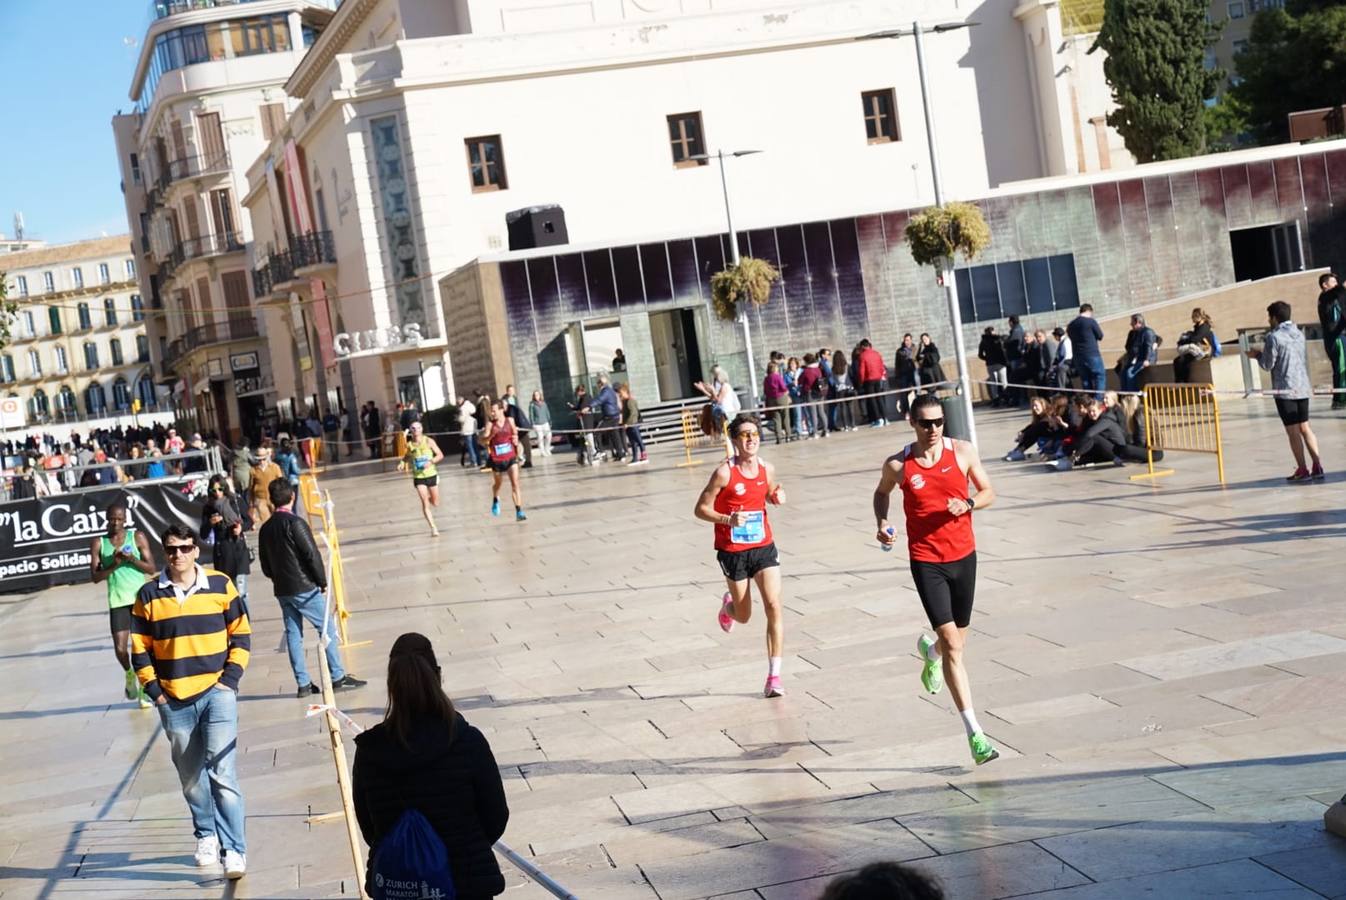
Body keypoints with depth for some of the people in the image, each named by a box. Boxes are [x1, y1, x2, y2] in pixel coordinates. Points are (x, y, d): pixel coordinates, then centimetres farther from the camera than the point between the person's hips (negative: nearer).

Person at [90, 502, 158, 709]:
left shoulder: (137, 537, 3)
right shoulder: (99, 543, 6)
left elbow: (151, 569, 0)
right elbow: (95, 577, 1)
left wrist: (132, 559, -15)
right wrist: (114, 565, -14)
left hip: (141, 598, -1)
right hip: (118, 601, 1)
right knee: (120, 649, -6)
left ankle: (144, 688, 7)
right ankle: (129, 674, 25)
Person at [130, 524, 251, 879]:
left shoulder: (220, 585, 1)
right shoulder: (149, 595, 2)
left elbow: (241, 634, 6)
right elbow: (140, 648, 6)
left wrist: (231, 677, -3)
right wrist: (153, 689, 0)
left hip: (217, 692, -2)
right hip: (173, 700, 2)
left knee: (222, 773, -12)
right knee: (191, 778, 11)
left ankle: (234, 850, -10)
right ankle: (206, 836, 32)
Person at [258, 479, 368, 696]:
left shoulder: (265, 529, 8)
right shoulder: (295, 523, -14)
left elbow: (265, 565, 13)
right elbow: (312, 554, -15)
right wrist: (322, 581, -5)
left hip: (282, 590, 7)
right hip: (304, 588, -7)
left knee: (293, 634, 10)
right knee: (328, 628, 2)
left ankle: (303, 683, 11)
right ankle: (338, 677, 2)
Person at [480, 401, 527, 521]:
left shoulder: (509, 421, -2)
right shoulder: (490, 424, -9)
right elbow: (483, 441, -19)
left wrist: (515, 438, 3)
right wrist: (491, 434, -34)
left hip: (511, 458, 0)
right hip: (496, 460, 0)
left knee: (515, 483, -12)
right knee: (497, 483, 19)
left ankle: (519, 512, -14)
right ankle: (495, 500, 53)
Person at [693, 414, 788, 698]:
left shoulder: (767, 469, 0)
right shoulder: (724, 472, -14)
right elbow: (700, 509, -11)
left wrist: (777, 496, -2)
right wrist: (729, 519, -27)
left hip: (763, 547, 3)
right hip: (733, 551, -3)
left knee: (774, 607, -12)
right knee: (744, 616, 10)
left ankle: (774, 676, -7)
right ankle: (729, 604, 50)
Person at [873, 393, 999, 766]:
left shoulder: (963, 452, -4)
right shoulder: (897, 465, -6)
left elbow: (989, 492, 6)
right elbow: (881, 493, 15)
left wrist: (968, 503, -15)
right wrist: (882, 523, -3)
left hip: (964, 556, 3)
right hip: (926, 562, -3)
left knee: (956, 641, 17)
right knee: (953, 646, -11)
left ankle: (930, 651, 57)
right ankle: (974, 734, -9)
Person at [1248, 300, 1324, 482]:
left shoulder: (1274, 337, -12)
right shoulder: (1299, 334, 9)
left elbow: (1267, 365, -9)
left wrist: (1258, 355, 12)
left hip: (1285, 390, -6)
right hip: (1303, 388, 6)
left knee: (1293, 431, -1)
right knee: (1304, 427, 13)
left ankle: (1302, 470, 1)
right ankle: (1317, 466, 8)